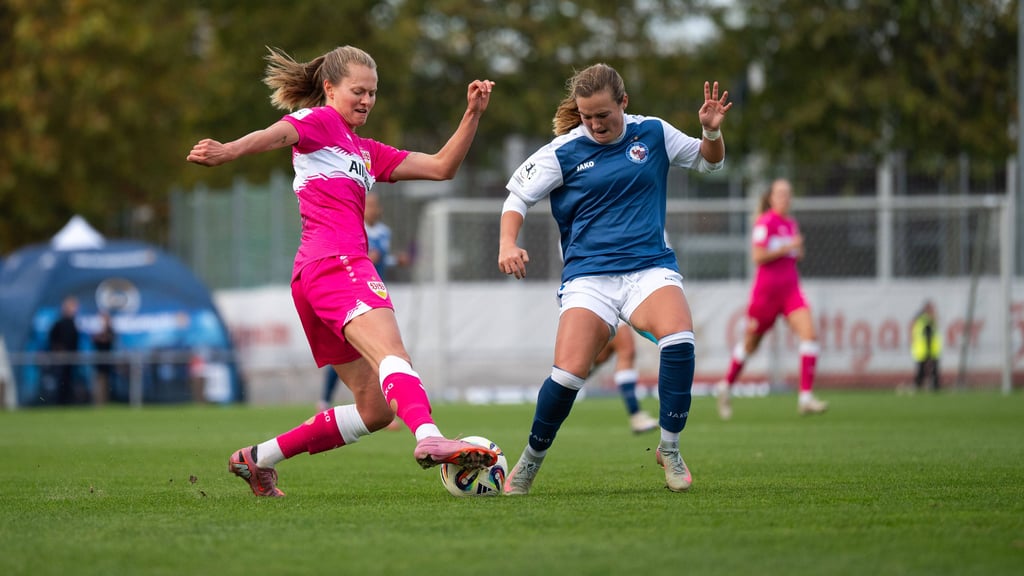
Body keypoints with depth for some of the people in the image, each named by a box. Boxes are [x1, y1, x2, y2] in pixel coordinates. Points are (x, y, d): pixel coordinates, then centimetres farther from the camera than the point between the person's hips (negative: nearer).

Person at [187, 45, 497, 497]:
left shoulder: (366, 152, 31)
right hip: (336, 261, -9)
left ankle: (257, 459, 13)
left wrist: (473, 114, 16)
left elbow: (441, 167, 27)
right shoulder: (319, 121, 8)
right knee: (392, 355, -32)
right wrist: (228, 152, -35)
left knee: (375, 410, 7)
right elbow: (276, 134, -15)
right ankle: (429, 438, -57)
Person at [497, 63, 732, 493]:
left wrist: (712, 132, -2)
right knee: (568, 374, -18)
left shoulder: (653, 133, 6)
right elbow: (518, 196, 8)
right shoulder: (563, 152, 0)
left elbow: (708, 162, 19)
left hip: (649, 267, 1)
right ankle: (531, 458, 10)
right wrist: (508, 244, -9)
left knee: (678, 339, -30)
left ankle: (670, 446, -13)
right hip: (588, 276, -1)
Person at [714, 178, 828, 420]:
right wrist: (787, 247, -18)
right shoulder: (765, 222, -10)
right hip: (766, 290, -6)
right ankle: (726, 386, 34)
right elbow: (758, 256, -18)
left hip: (790, 290, 6)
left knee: (809, 334, -16)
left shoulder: (791, 224, 13)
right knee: (751, 343, 9)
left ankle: (806, 397, -19)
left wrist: (798, 251, 4)